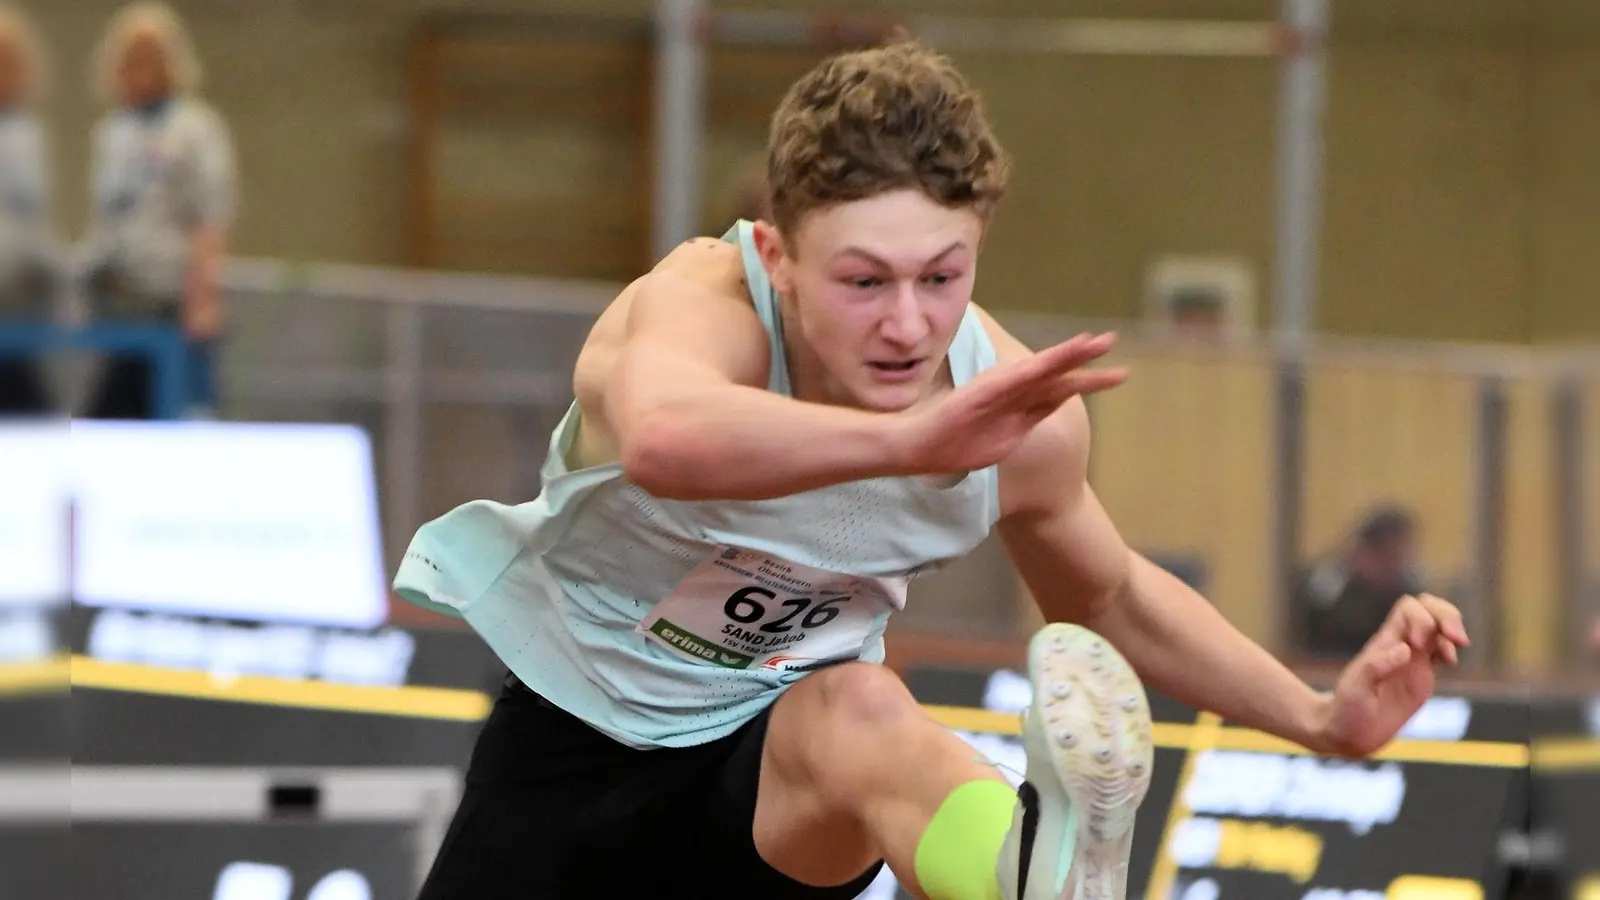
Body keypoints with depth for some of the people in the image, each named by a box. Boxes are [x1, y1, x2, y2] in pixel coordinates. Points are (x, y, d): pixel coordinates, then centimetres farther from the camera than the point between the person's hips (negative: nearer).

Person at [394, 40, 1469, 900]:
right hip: (572, 737, -1)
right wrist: (906, 438, -75)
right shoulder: (702, 305, -31)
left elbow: (1111, 601, 10)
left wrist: (1324, 718, -3)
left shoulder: (1016, 412, -14)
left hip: (779, 748, 1)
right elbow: (664, 437, -59)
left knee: (858, 713, -36)